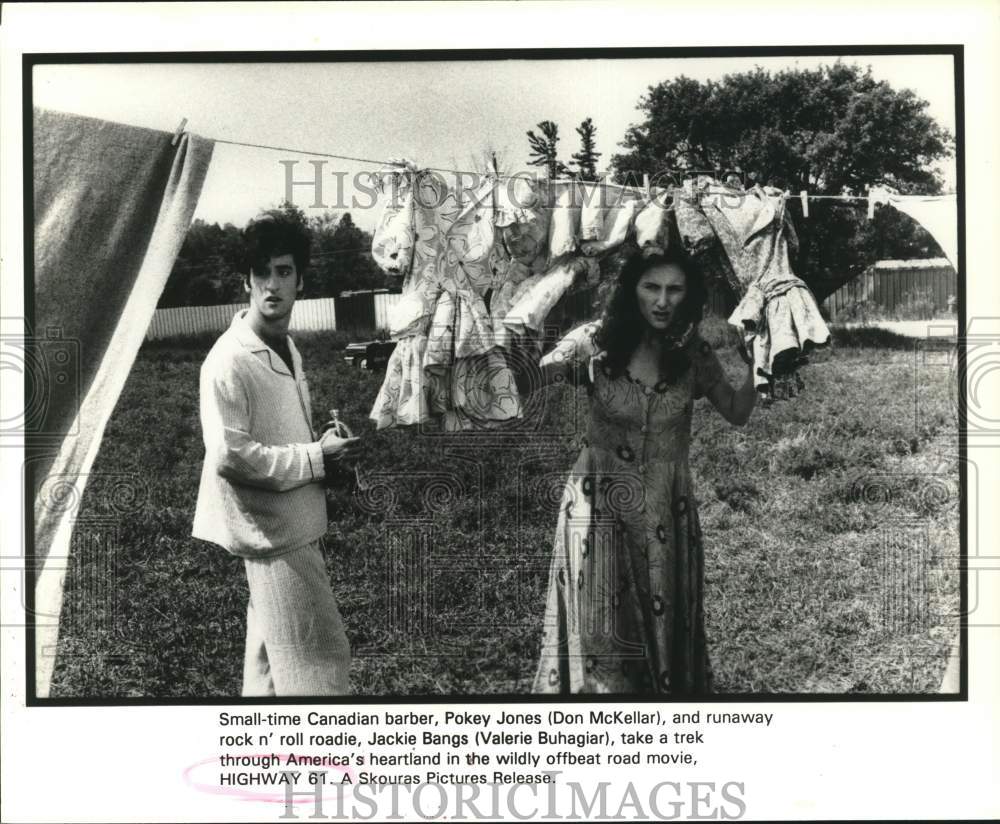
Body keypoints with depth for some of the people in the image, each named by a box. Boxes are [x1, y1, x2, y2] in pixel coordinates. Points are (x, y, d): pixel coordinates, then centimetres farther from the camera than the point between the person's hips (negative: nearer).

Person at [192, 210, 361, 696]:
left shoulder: (287, 349, 9)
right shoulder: (229, 361, -19)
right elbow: (229, 455, -24)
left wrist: (328, 449, 2)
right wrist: (316, 458, -19)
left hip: (293, 522, 9)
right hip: (272, 529, -9)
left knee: (272, 648, 19)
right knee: (319, 654, -5)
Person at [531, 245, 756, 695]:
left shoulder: (693, 355, -2)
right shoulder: (595, 342, -9)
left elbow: (737, 413, 7)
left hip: (666, 510, 3)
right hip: (599, 505, -2)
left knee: (666, 629, 10)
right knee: (598, 633, -1)